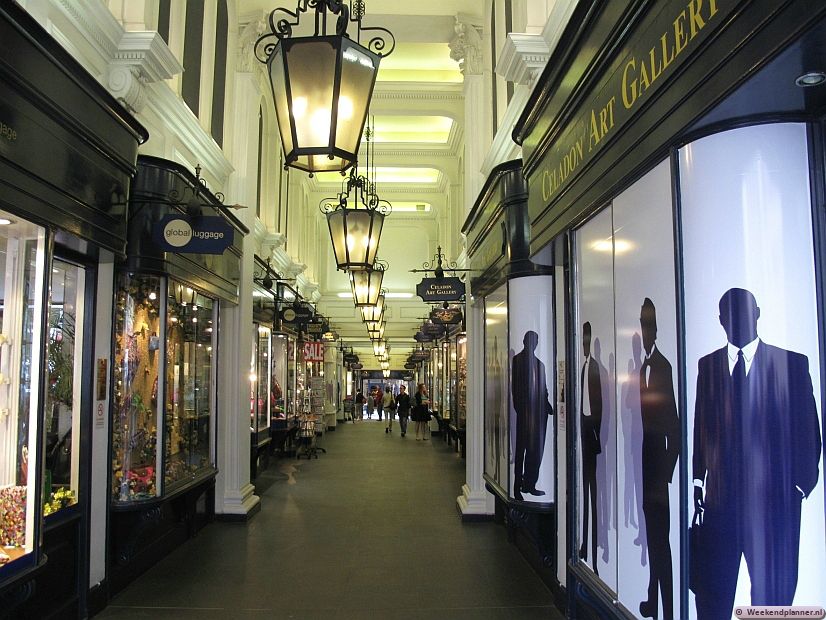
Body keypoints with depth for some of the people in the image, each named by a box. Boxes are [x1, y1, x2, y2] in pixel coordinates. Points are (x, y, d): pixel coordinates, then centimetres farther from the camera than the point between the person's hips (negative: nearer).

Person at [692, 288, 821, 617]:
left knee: (773, 588, 5)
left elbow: (808, 428, 1)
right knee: (712, 588, 7)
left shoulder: (792, 363, 1)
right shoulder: (707, 364, 9)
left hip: (774, 494, -2)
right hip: (721, 494, 2)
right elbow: (701, 426, 11)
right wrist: (698, 479, 8)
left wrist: (802, 482, -4)